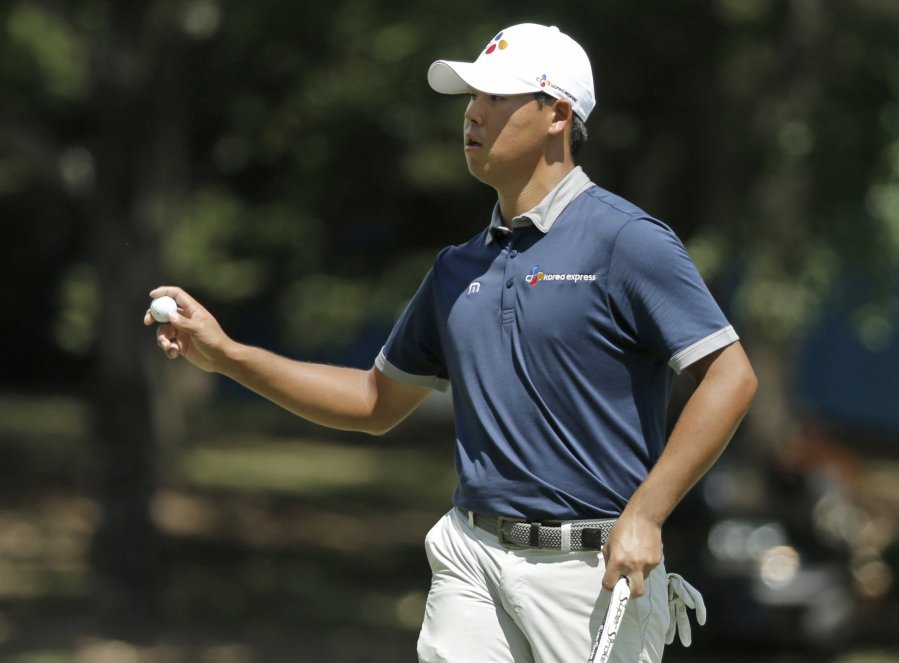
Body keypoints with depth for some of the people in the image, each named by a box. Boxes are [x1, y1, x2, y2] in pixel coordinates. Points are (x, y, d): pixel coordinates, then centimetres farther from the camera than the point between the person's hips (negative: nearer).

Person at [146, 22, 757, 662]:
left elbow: (731, 376, -14)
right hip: (473, 560, 6)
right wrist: (226, 354, 16)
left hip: (593, 565, -6)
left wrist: (644, 515, -19)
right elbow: (378, 402, 23)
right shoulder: (460, 267, 14)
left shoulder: (624, 241, -8)